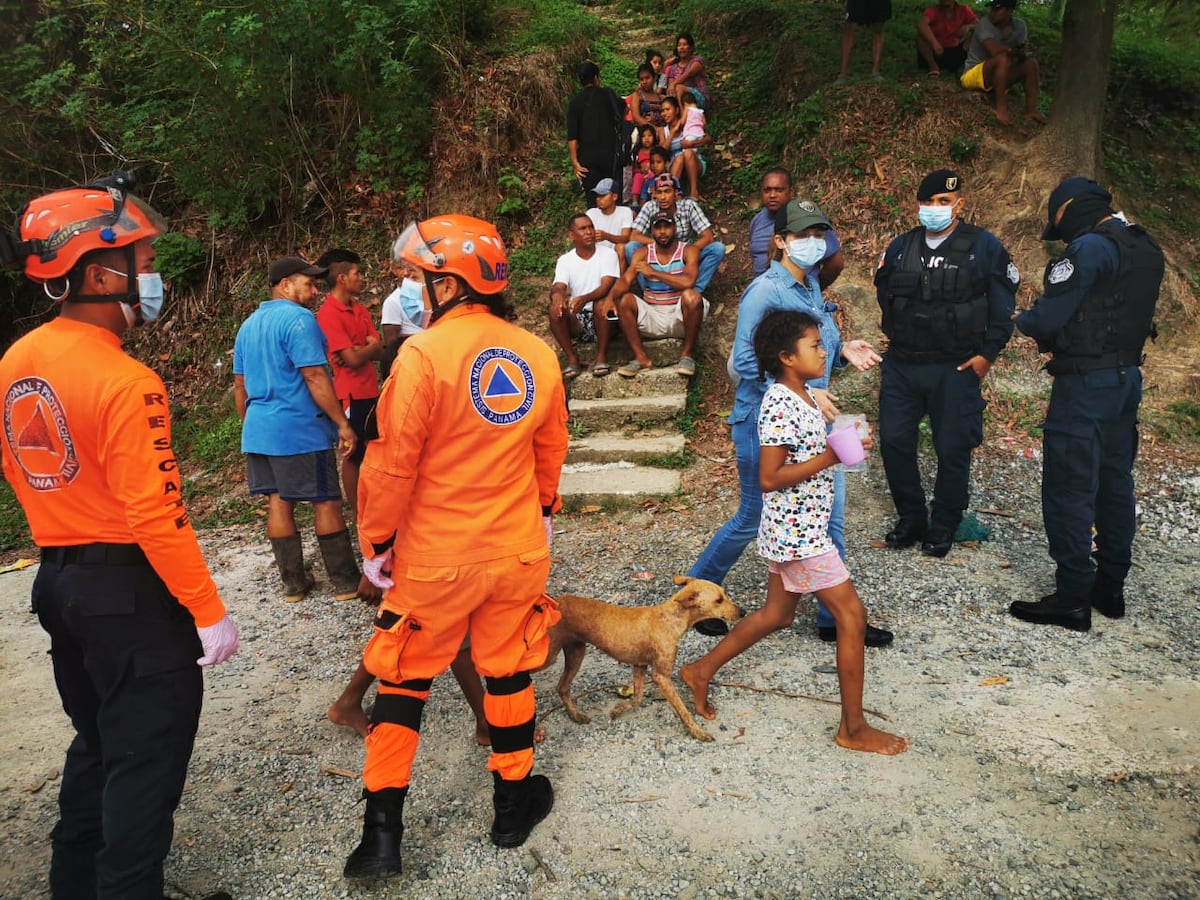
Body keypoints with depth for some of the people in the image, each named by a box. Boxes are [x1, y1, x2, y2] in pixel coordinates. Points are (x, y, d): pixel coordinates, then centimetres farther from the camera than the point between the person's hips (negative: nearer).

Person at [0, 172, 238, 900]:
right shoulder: (125, 382, -23)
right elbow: (155, 517, -24)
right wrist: (209, 611, -15)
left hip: (59, 579, 9)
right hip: (130, 588, -9)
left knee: (97, 743, 25)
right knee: (145, 759, 7)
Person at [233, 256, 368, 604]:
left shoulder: (248, 325, 14)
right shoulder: (299, 319, -13)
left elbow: (240, 385, 18)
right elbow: (315, 378, -19)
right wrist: (343, 424, -15)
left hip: (259, 429, 8)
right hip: (299, 430, -8)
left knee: (278, 502, 10)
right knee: (326, 502, 0)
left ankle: (293, 583, 17)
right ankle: (347, 582, 7)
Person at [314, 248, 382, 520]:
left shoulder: (360, 310, 11)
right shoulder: (328, 314, -14)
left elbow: (379, 351, 5)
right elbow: (353, 359, -19)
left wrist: (359, 350, -14)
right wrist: (370, 346, -1)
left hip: (371, 391, 7)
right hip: (351, 394, -7)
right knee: (353, 455, 1)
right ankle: (359, 516, 10)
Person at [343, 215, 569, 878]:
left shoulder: (425, 353, -17)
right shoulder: (538, 354, -2)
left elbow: (393, 462, -15)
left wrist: (376, 540, -2)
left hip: (435, 557, -3)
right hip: (518, 551, 4)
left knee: (403, 681, 12)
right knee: (507, 673, 18)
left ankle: (382, 833, 19)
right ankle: (514, 805, 33)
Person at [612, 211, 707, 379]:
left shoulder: (688, 251, -3)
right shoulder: (643, 254, 5)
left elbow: (688, 282, -23)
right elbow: (625, 280, -9)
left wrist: (652, 272, -17)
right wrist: (611, 297, -32)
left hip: (680, 316, -3)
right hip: (652, 317, 3)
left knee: (692, 296, -33)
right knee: (623, 299, -20)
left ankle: (687, 354, -14)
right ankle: (641, 357, -14)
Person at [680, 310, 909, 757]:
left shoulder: (804, 396, 9)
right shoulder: (780, 405, -21)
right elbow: (769, 478, -23)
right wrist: (830, 458, -24)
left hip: (796, 529, 10)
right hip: (797, 531, -10)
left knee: (777, 613, 20)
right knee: (852, 616, -3)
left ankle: (700, 670, 32)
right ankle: (853, 728, 11)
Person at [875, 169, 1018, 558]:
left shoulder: (984, 246, -3)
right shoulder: (900, 247, 7)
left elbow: (1003, 305, -1)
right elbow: (884, 293, 20)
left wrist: (987, 352, -7)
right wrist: (896, 337, 12)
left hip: (956, 369, -3)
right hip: (901, 366, 4)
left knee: (952, 450, 3)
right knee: (893, 443, 3)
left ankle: (943, 528, 20)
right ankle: (911, 518, 21)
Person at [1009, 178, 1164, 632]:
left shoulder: (1089, 248, -17)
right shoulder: (1145, 249, 12)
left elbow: (1047, 319, -19)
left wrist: (1022, 319, 2)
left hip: (1085, 384, -9)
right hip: (1127, 378, 9)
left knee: (1070, 490, -3)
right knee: (1114, 483, 16)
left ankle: (1073, 598, 1)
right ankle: (1110, 586, 26)